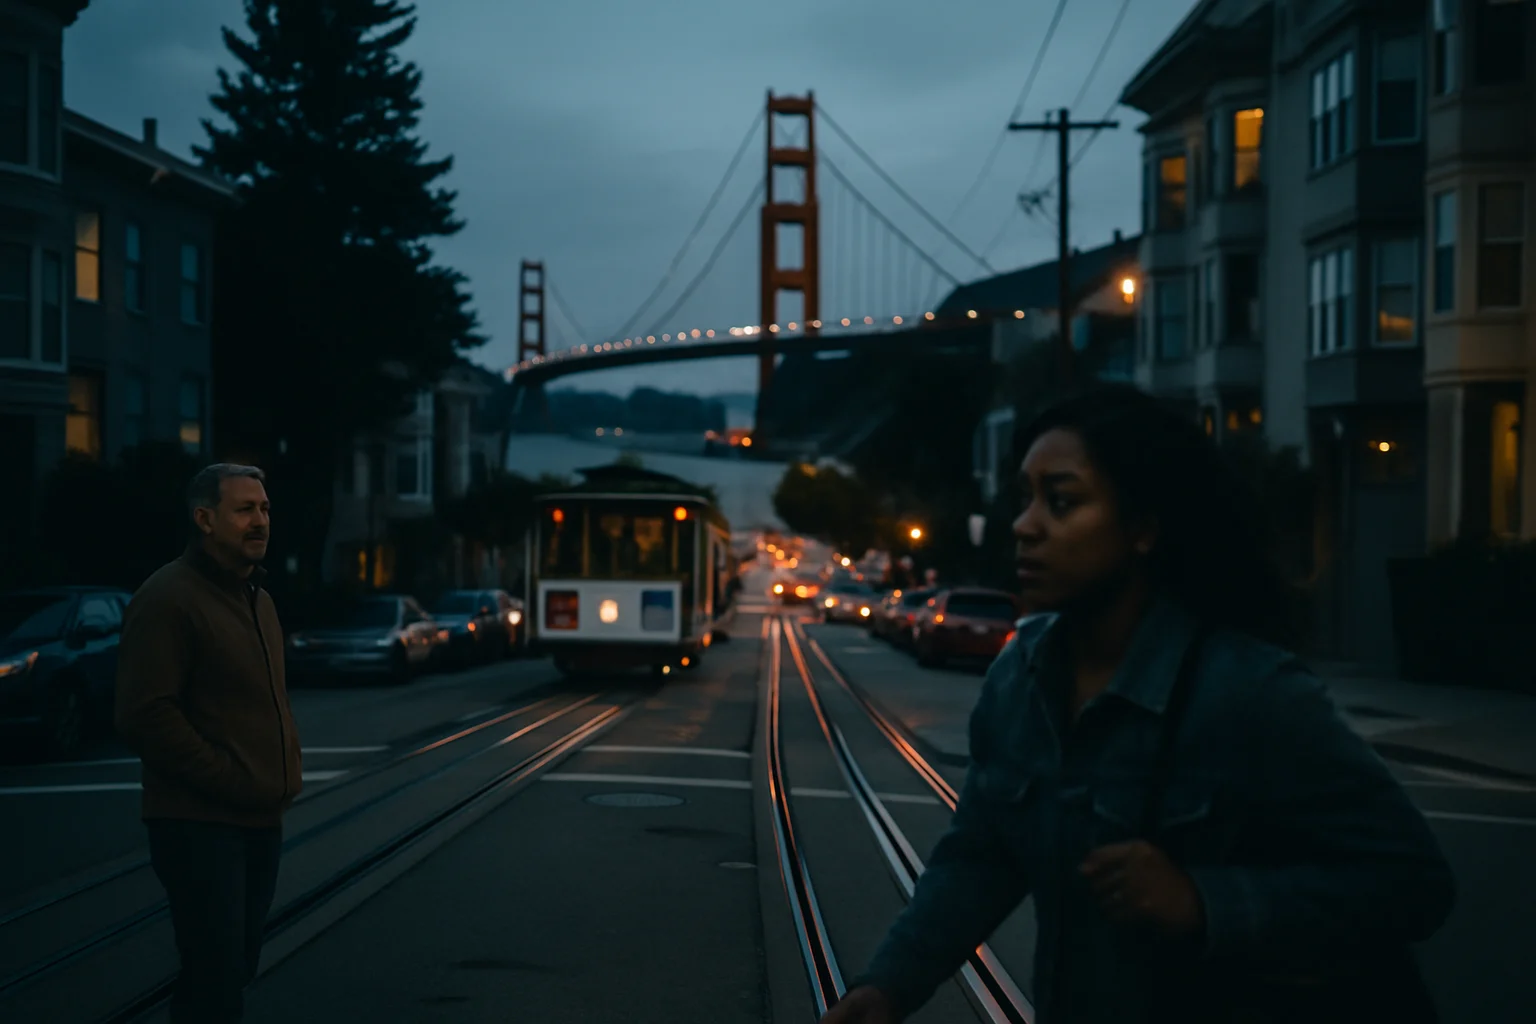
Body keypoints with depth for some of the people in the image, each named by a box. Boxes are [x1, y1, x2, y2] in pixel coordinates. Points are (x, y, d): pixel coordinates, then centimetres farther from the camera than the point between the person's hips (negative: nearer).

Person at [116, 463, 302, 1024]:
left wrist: (286, 769, 9)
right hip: (200, 824, -9)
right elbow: (144, 716, -19)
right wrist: (229, 781, -19)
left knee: (238, 970, 15)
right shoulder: (168, 598, -12)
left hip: (261, 821, 9)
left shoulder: (256, 599, 16)